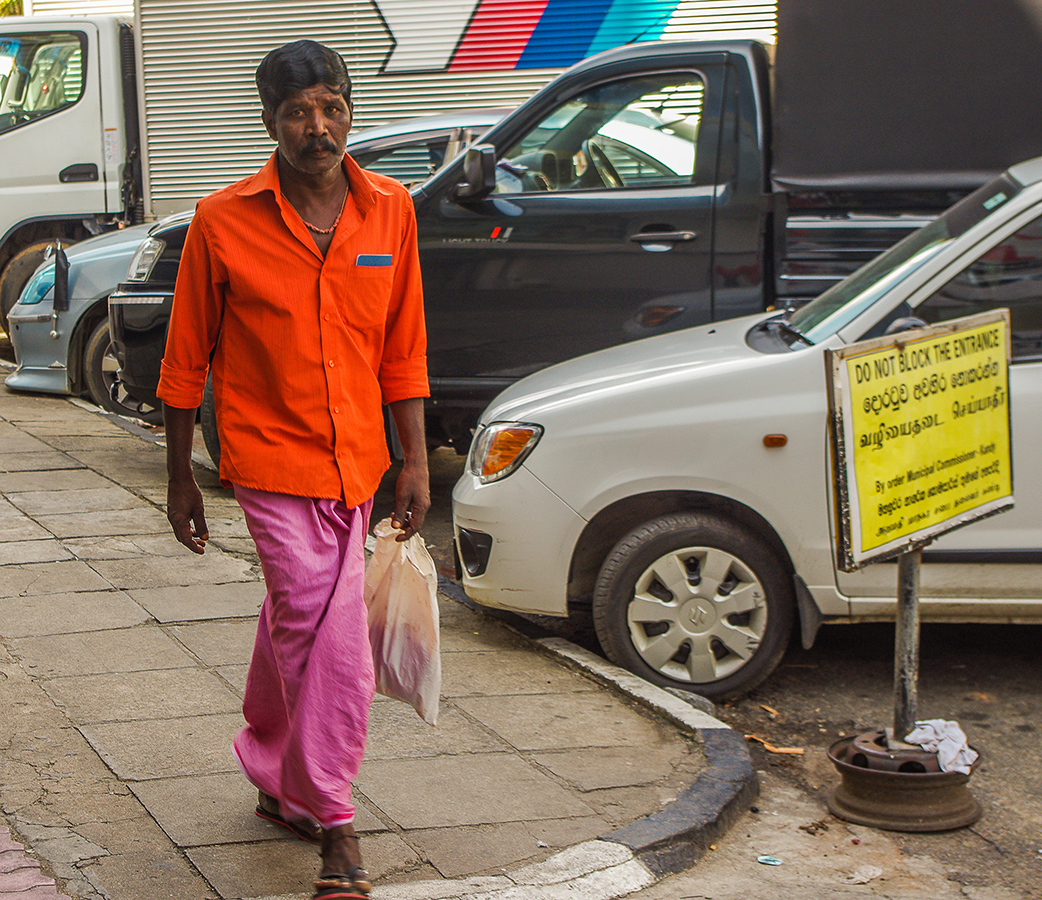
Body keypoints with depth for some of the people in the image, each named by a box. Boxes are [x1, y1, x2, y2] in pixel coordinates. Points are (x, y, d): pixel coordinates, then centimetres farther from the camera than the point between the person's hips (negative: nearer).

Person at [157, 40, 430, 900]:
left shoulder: (390, 209, 0)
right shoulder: (224, 223, -9)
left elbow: (403, 346, 7)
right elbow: (187, 360, -1)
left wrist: (415, 461, 5)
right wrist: (180, 478, 2)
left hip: (355, 459, 4)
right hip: (272, 456, -4)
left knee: (294, 624, 17)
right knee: (333, 638, -9)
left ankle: (280, 783, 36)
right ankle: (335, 827, 5)